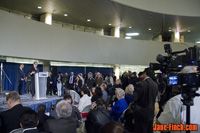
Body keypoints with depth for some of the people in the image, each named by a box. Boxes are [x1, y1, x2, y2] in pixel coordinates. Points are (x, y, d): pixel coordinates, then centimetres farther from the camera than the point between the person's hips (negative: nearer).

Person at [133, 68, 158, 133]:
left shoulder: (142, 84, -19)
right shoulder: (155, 84, 1)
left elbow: (134, 98, -18)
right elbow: (155, 96, 10)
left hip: (141, 112, -7)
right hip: (151, 112, 7)